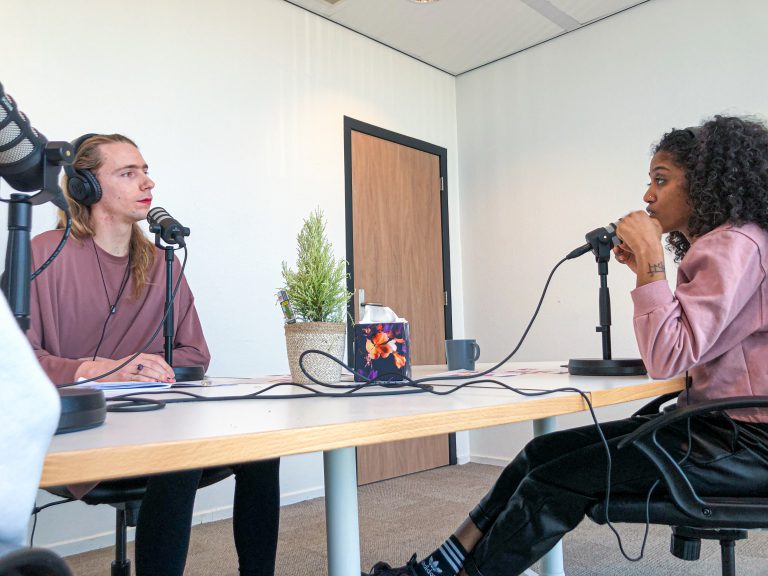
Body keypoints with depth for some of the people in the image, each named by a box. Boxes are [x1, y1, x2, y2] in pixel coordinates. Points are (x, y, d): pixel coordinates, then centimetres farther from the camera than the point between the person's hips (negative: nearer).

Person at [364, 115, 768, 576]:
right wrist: (645, 270, 8)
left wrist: (651, 259, -21)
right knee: (546, 451, 0)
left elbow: (667, 359, -25)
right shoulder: (715, 246, 14)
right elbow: (675, 353, 14)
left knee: (557, 482, -14)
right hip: (713, 423, 9)